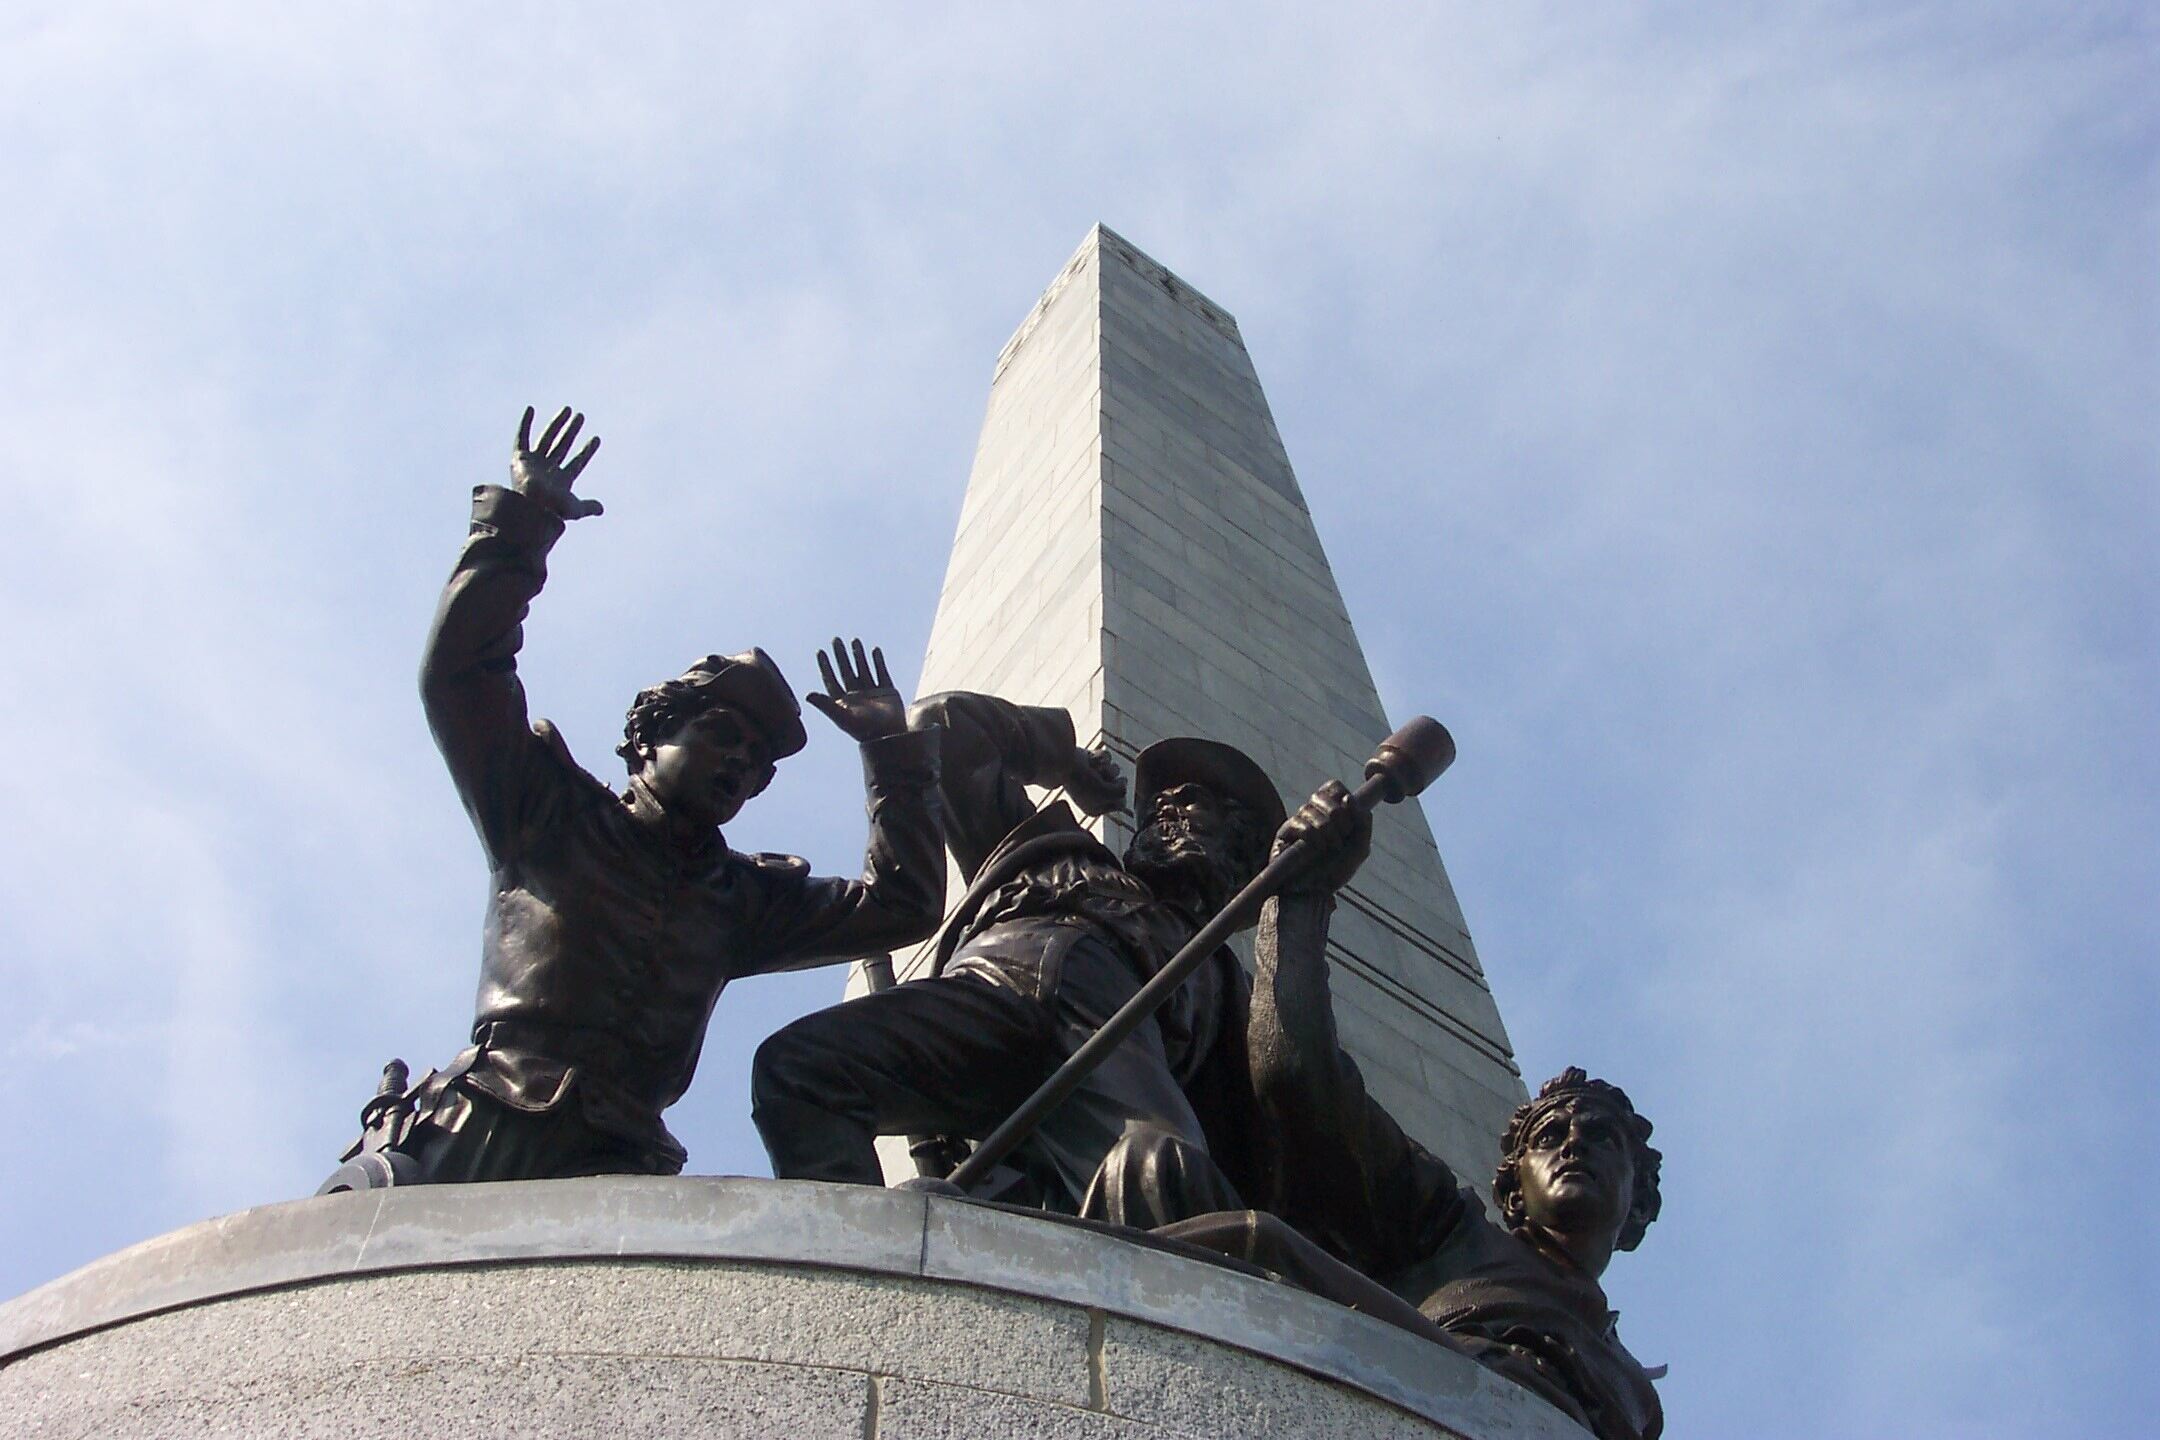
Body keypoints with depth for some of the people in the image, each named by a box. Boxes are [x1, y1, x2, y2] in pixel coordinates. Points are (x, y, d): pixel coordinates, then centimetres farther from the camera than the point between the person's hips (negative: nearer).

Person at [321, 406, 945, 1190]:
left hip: (606, 1169, 1)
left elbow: (902, 906, 22)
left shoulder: (743, 900, 27)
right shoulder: (552, 818, 19)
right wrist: (520, 525, 5)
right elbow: (457, 671, 10)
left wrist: (892, 755, 19)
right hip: (463, 1134, -1)